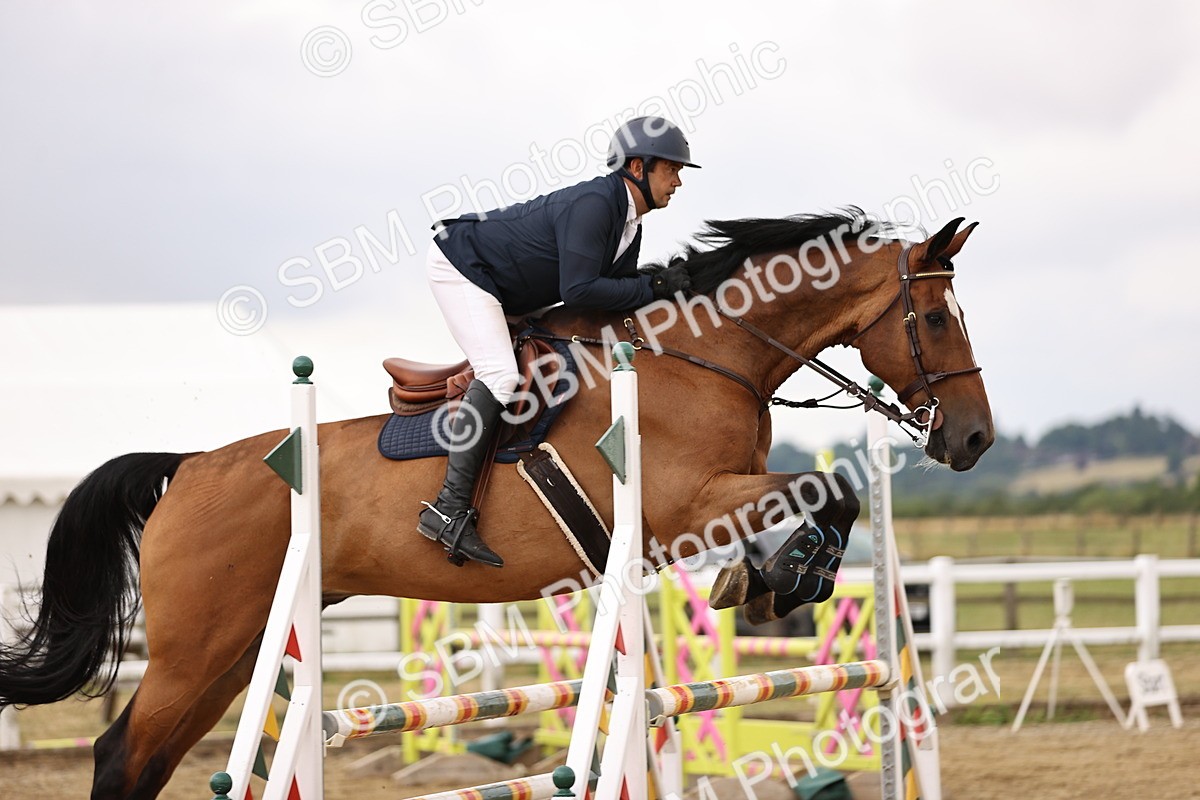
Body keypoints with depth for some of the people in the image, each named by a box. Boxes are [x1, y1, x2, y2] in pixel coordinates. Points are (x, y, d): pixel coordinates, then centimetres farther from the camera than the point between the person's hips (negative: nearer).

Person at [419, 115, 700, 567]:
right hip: (459, 264, -11)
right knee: (500, 375, -25)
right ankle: (449, 509, -30)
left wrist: (667, 289, -5)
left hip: (503, 296, 11)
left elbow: (614, 299, 9)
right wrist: (653, 288, -26)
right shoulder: (594, 204, -25)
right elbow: (578, 291, -32)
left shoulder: (629, 226, 6)